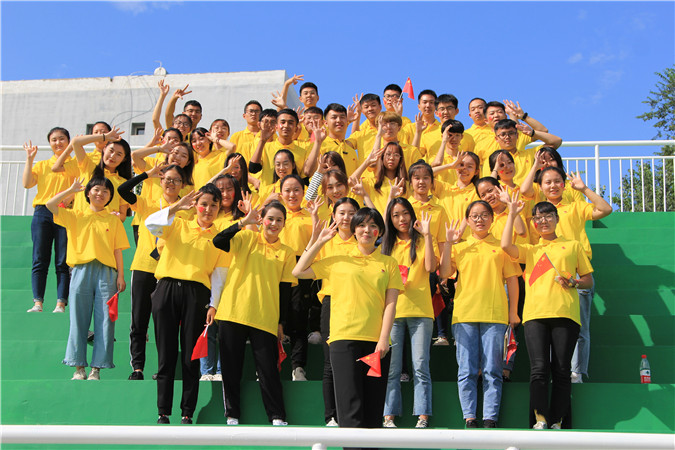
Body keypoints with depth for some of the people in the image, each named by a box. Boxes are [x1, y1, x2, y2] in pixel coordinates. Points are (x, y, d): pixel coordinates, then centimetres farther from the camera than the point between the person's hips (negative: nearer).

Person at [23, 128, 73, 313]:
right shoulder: (41, 165, 18)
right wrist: (29, 159, 2)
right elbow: (27, 183, 5)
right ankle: (37, 303, -6)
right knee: (40, 260, -5)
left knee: (63, 262, -6)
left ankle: (60, 304, -7)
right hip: (43, 213, 2)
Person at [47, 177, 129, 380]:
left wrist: (120, 276, 1)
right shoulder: (75, 217, 14)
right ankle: (79, 367, 5)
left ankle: (96, 368, 0)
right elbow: (50, 205, 3)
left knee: (105, 321, -5)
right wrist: (71, 190, 6)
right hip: (81, 270, 0)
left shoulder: (114, 220, 14)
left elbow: (117, 250, 10)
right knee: (78, 320, -1)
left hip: (106, 273, 0)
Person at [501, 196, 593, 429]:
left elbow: (589, 280, 20)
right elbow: (506, 245, 2)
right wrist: (512, 214, 7)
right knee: (539, 368, -10)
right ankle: (540, 420, -9)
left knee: (561, 370, -5)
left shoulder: (573, 245, 20)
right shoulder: (530, 250, 23)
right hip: (535, 313, 1)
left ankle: (557, 423, -2)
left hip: (565, 313, -1)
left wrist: (574, 282, -2)